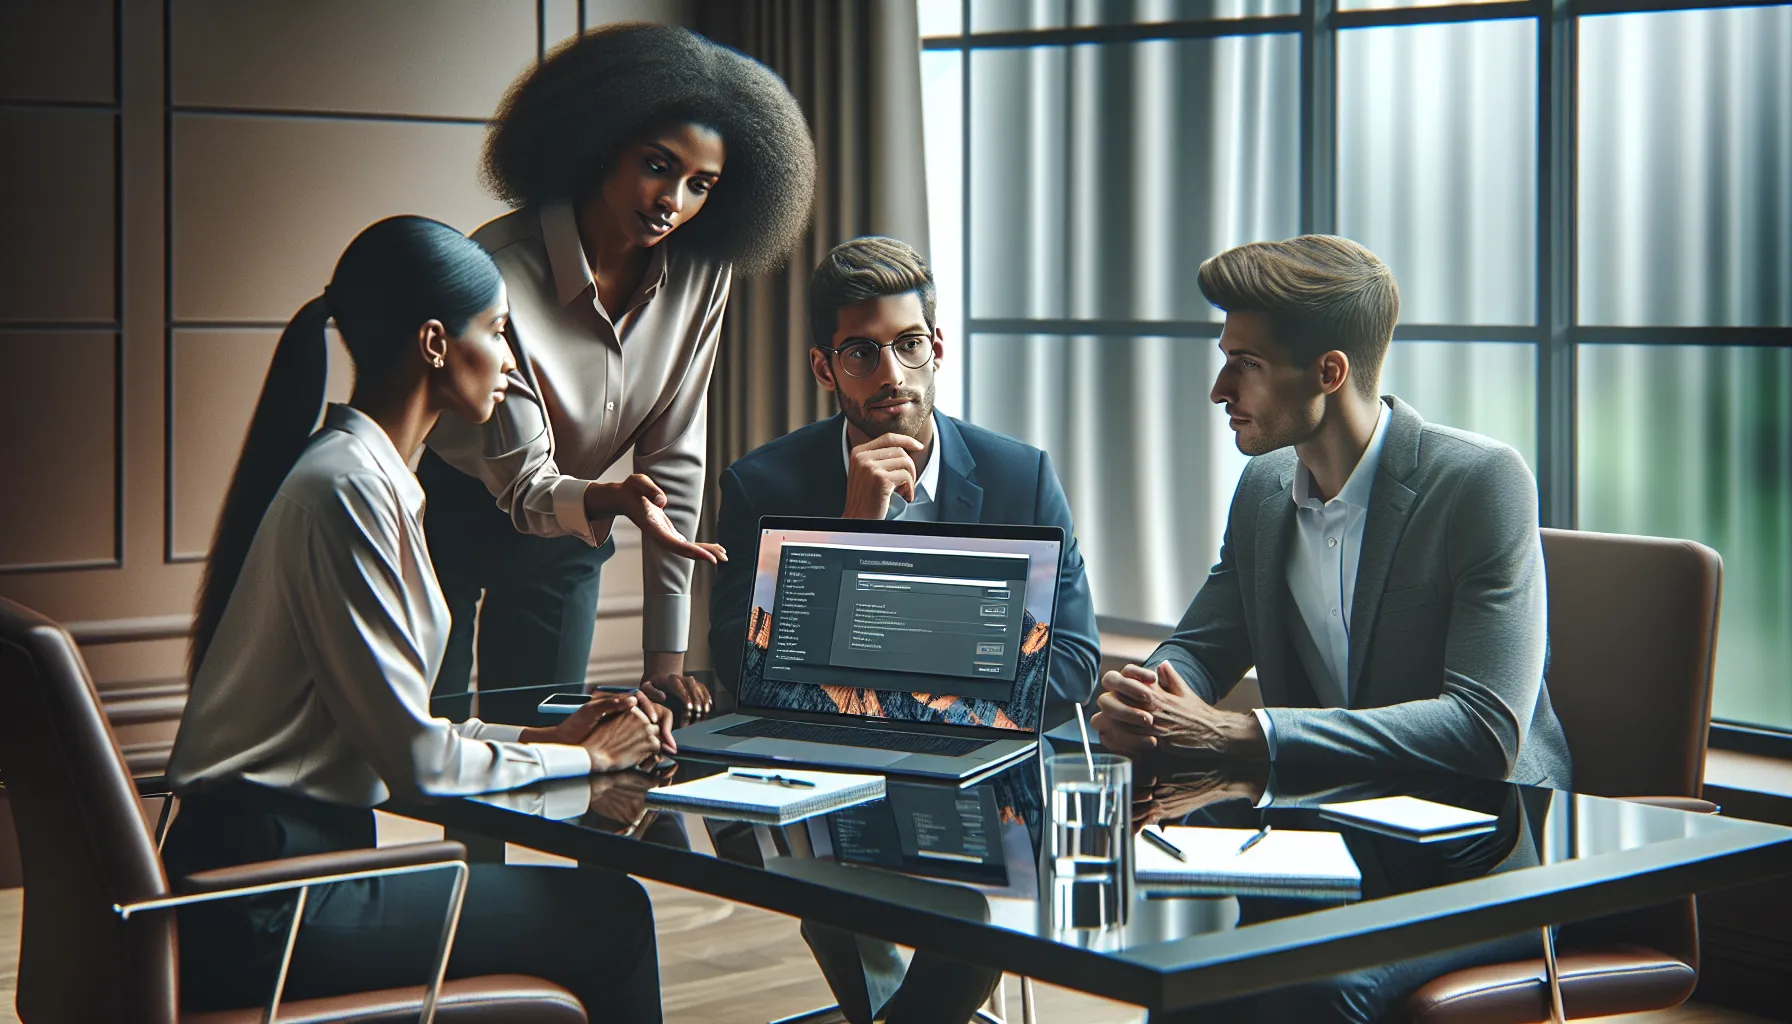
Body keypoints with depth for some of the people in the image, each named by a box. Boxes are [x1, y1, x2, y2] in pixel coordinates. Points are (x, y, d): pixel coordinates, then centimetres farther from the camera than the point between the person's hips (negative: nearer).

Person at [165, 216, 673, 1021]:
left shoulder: (367, 473, 14)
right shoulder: (346, 488, -17)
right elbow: (413, 759, -17)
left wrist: (548, 737, 10)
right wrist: (586, 757, -4)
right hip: (265, 907, -10)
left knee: (599, 905, 10)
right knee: (609, 920, -7)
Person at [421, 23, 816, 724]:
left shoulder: (700, 273, -13)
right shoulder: (502, 271, -29)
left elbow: (673, 460, -10)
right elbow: (522, 481, -26)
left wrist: (666, 655, -14)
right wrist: (613, 501, -49)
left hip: (566, 534, 4)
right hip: (446, 519, -4)